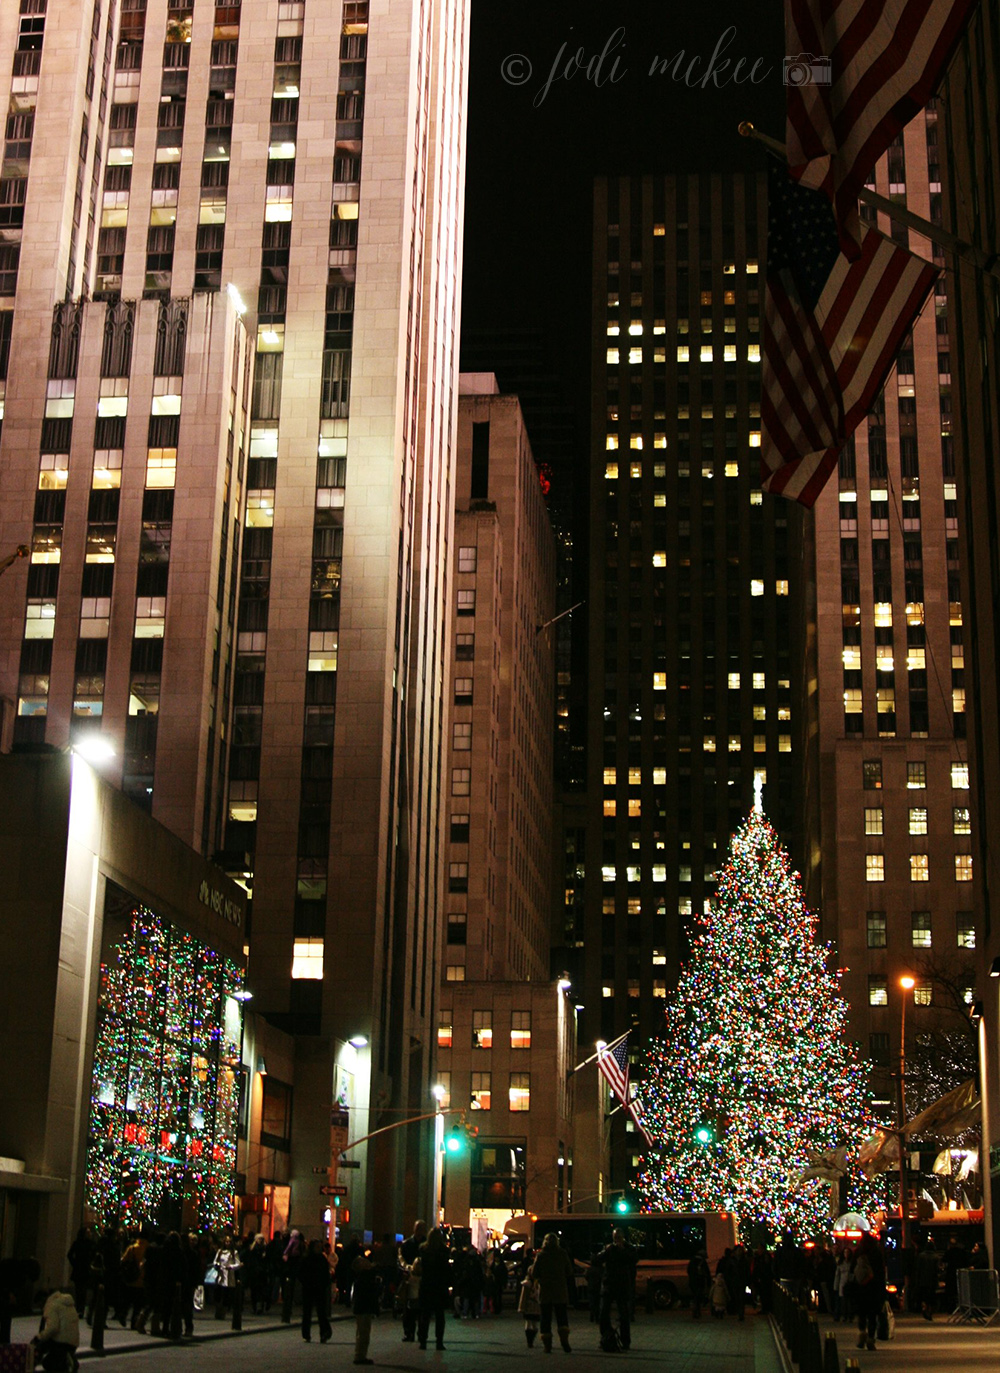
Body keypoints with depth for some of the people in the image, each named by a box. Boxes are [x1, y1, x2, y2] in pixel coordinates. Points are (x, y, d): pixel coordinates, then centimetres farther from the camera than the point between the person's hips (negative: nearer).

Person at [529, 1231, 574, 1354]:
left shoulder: (541, 1255, -6)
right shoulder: (563, 1254, -2)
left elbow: (535, 1273, -4)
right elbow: (569, 1272, 5)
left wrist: (530, 1269, 17)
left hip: (545, 1291, -1)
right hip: (560, 1291, 1)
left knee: (546, 1317, 6)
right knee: (562, 1316, 8)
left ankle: (547, 1345, 3)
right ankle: (564, 1340, -12)